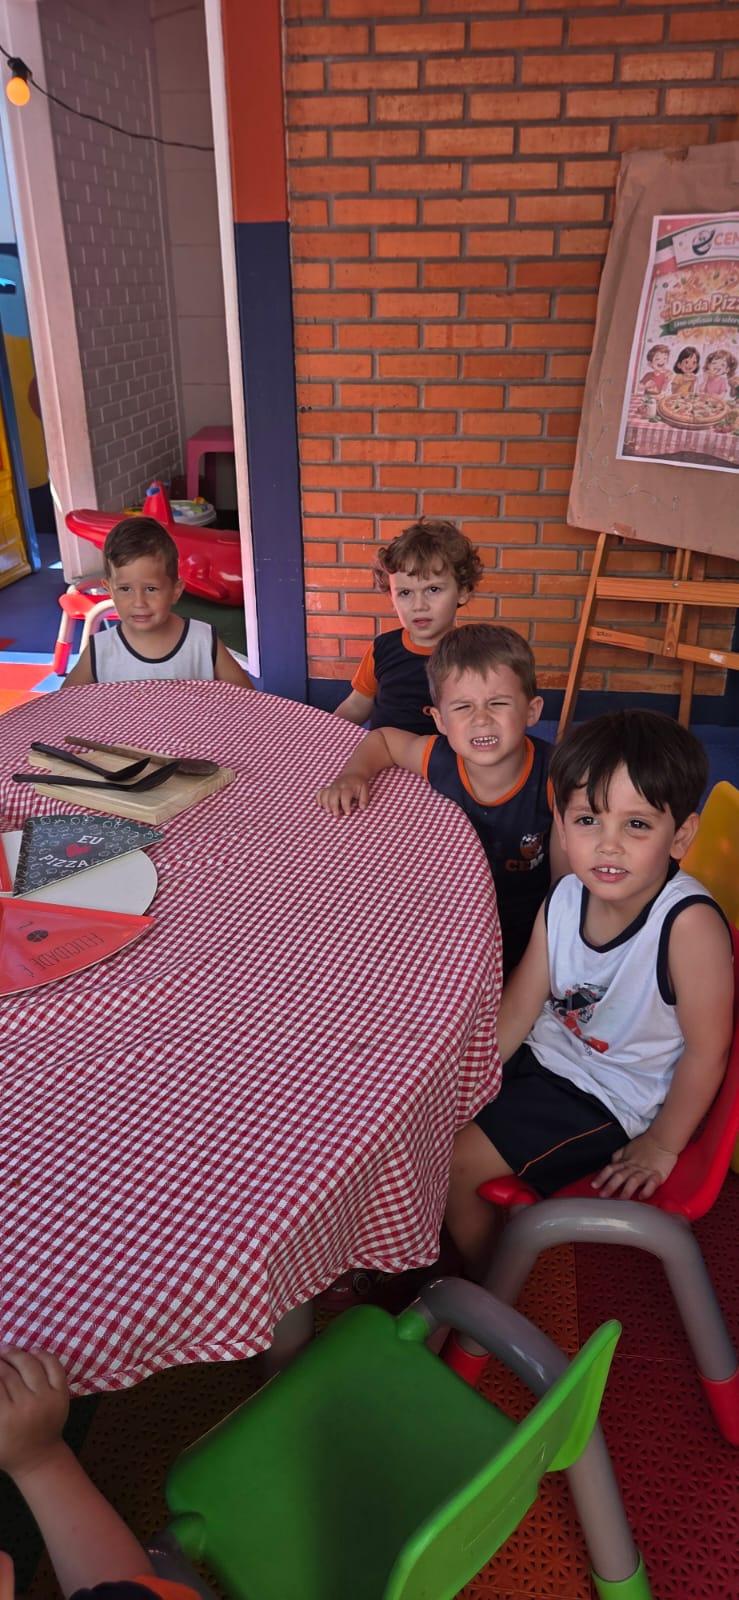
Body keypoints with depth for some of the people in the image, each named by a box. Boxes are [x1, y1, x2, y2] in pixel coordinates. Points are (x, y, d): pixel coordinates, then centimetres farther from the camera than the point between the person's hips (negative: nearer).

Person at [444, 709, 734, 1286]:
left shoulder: (690, 924, -32)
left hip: (608, 1102, -6)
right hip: (545, 1055, 6)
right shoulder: (564, 899, -12)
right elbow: (517, 1008, -2)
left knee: (453, 1162, -9)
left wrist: (660, 1146, -10)